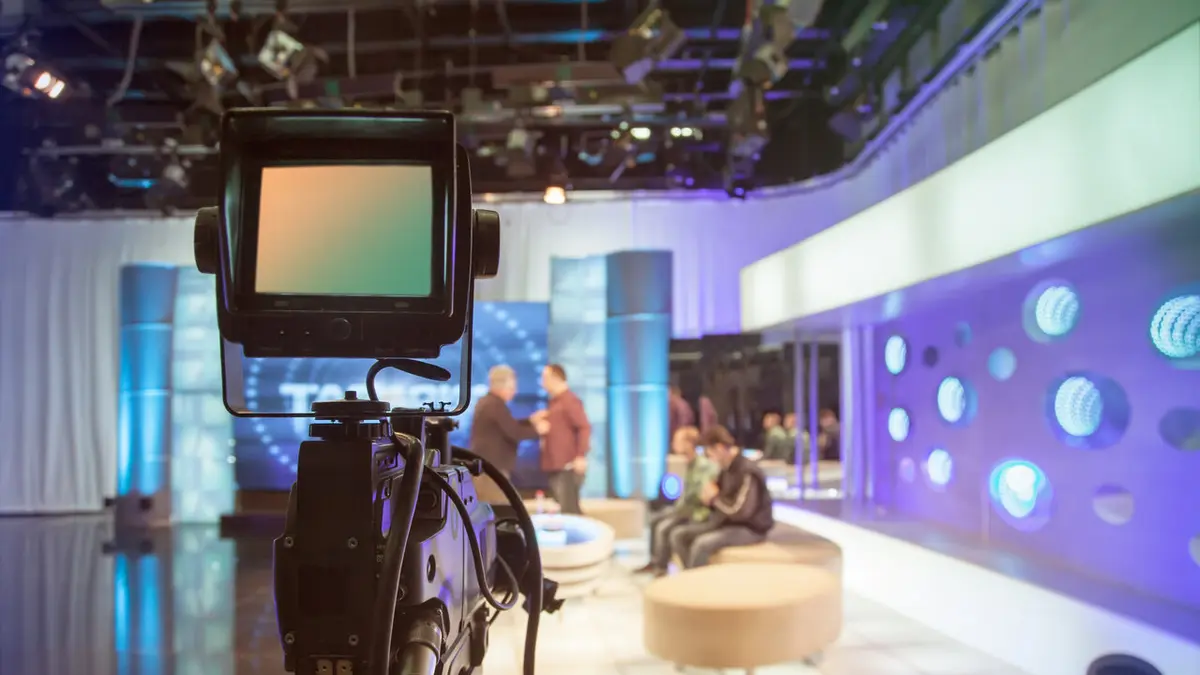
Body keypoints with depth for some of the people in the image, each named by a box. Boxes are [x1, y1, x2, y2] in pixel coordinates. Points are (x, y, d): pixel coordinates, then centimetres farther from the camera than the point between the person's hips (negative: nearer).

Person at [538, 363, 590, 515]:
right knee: (561, 509, 13)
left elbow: (585, 427, -19)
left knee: (568, 510, -10)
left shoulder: (569, 400, -11)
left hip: (567, 466, -10)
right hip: (554, 466, 10)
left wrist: (581, 456, -24)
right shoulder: (554, 402, 18)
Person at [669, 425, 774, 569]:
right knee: (678, 534, -2)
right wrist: (708, 498, -8)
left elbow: (741, 511, -28)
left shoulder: (747, 473, -21)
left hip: (749, 529, -9)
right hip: (726, 522, 9)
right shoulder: (726, 470, 5)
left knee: (702, 543, -32)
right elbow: (720, 500, 16)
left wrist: (715, 497, -15)